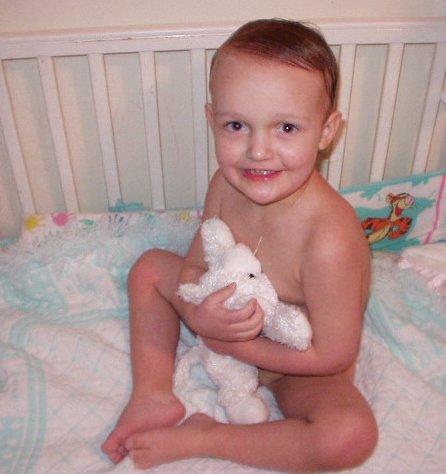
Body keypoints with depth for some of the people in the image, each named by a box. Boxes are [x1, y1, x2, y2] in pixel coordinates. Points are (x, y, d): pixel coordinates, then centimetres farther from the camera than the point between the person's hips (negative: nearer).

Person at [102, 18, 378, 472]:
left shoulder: (329, 240, -37)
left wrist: (232, 344, -21)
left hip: (296, 371, -4)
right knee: (150, 266, 3)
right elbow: (193, 267, -6)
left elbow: (332, 356, -27)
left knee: (351, 435, -31)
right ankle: (154, 394, 1)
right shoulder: (226, 185, -19)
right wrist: (196, 312, -30)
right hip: (231, 327, 5)